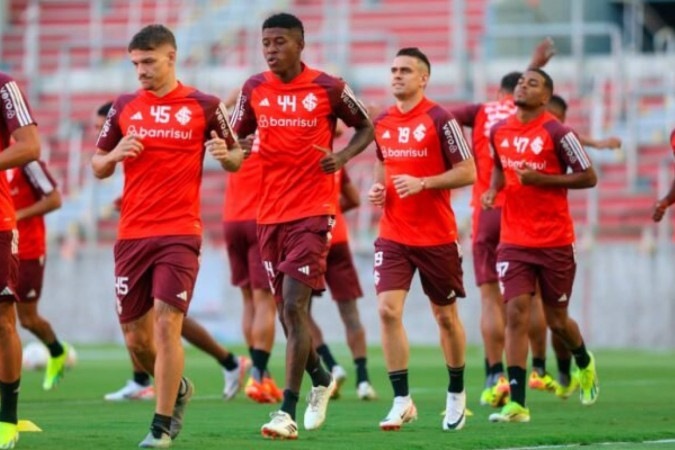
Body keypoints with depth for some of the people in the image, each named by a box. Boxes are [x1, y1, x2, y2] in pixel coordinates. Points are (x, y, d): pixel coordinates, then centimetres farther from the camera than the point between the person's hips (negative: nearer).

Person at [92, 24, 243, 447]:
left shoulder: (203, 106, 1)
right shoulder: (124, 107, 10)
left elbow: (236, 158, 9)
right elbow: (98, 167, 17)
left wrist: (226, 154, -14)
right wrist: (114, 155, -5)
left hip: (180, 234, -4)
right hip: (131, 234, 4)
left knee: (167, 323, -15)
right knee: (136, 337, 6)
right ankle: (178, 389, 35)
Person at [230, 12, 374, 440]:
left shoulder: (328, 88, -5)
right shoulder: (254, 89, 6)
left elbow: (365, 127, 8)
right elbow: (237, 137, 17)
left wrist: (342, 156, -11)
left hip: (312, 213, -5)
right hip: (270, 214, 5)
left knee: (294, 306, -15)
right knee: (288, 310, 13)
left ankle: (288, 412, -16)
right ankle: (321, 379, 39)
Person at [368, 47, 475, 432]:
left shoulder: (440, 120, -9)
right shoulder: (382, 123, 8)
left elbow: (469, 172, -11)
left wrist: (422, 183, -20)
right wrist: (379, 189, 3)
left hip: (437, 237, -4)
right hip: (393, 236, 4)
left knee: (446, 316, 10)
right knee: (388, 310, -13)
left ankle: (456, 394, 30)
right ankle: (402, 401, -8)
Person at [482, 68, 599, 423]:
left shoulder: (557, 133, -11)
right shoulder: (499, 131, 5)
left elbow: (588, 177, -9)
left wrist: (540, 179, -18)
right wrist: (492, 190, 5)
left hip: (554, 241, -3)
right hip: (514, 241, 3)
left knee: (556, 320, 8)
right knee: (516, 314, -11)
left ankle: (585, 364, 42)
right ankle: (516, 403, -14)